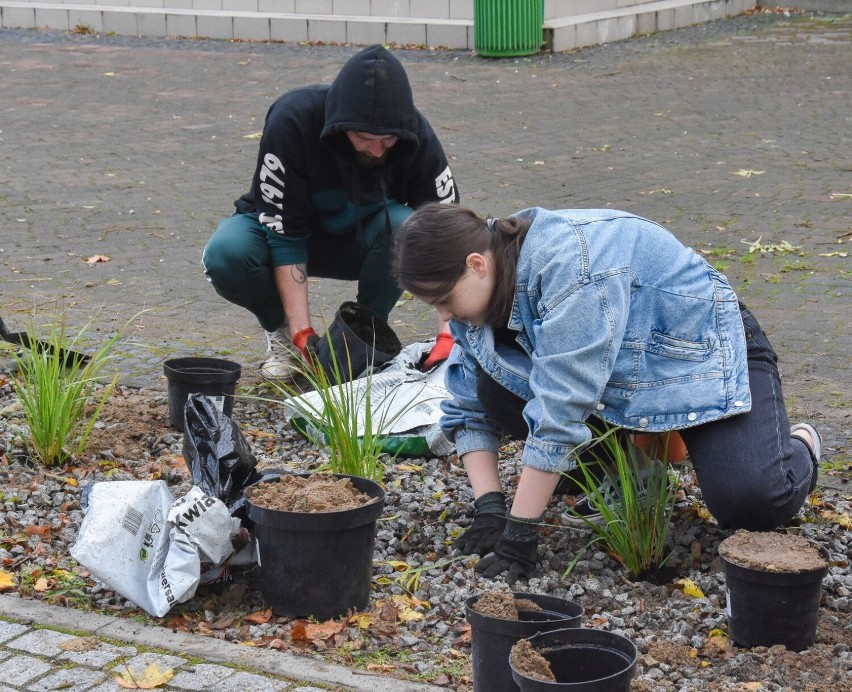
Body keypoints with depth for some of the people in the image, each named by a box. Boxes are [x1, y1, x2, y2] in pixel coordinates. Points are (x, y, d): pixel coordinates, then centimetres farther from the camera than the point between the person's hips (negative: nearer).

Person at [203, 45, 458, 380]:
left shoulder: (416, 136, -25)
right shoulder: (291, 122, -31)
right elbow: (284, 235, -27)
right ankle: (281, 328, -2)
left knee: (404, 226, -34)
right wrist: (303, 334, -34)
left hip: (361, 240, 1)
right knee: (226, 254, -34)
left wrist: (448, 334, -35)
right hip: (282, 226, -1)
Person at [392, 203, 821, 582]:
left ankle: (798, 447, 7)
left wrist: (520, 532, -35)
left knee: (751, 504, -28)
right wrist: (488, 508, -17)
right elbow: (467, 410, -2)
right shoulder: (482, 290, -9)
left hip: (705, 355, -7)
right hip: (619, 383, 7)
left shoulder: (568, 263, -35)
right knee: (494, 392, -16)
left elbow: (560, 408, -38)